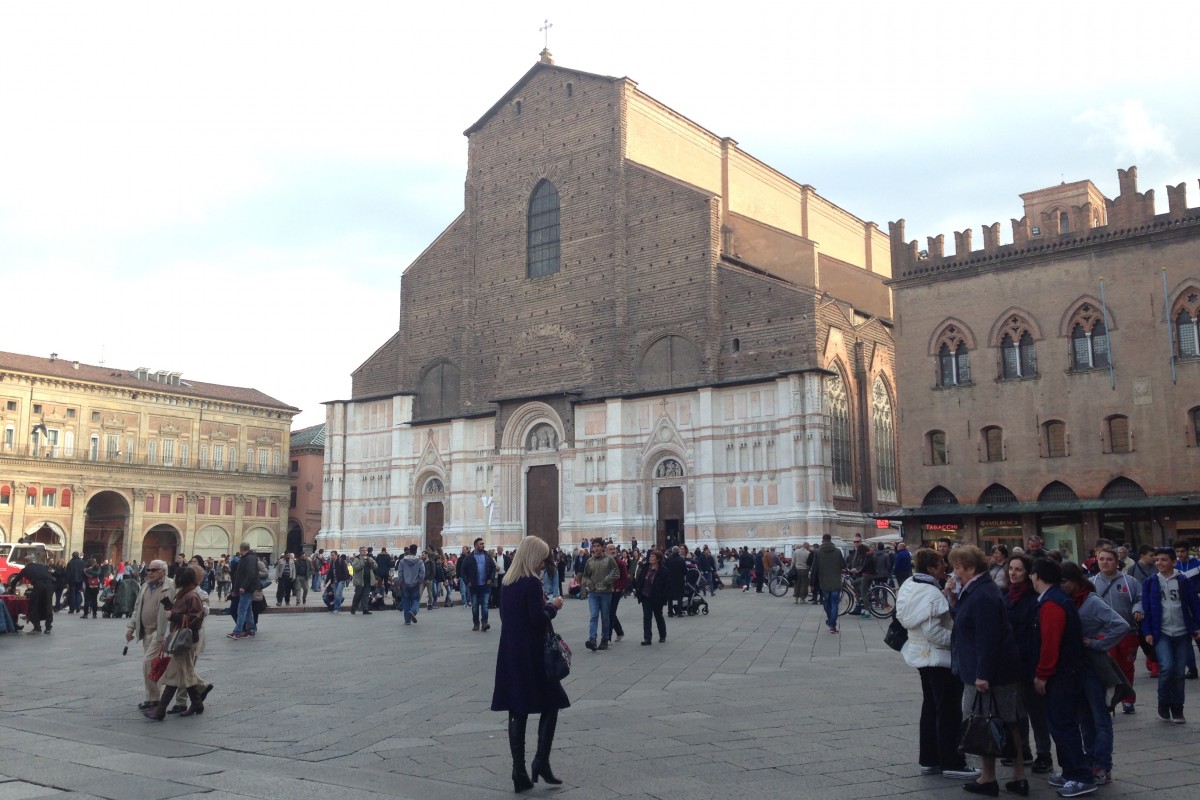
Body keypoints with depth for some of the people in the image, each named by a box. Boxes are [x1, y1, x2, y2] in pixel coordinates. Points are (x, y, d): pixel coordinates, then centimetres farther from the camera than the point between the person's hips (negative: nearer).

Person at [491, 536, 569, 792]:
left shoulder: (507, 581, 9)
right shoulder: (532, 583, -15)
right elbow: (539, 620, -19)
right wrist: (552, 606, -1)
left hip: (510, 653, 7)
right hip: (531, 654, -7)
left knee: (517, 711, 8)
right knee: (551, 703, 7)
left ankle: (519, 772, 10)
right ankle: (541, 761, -1)